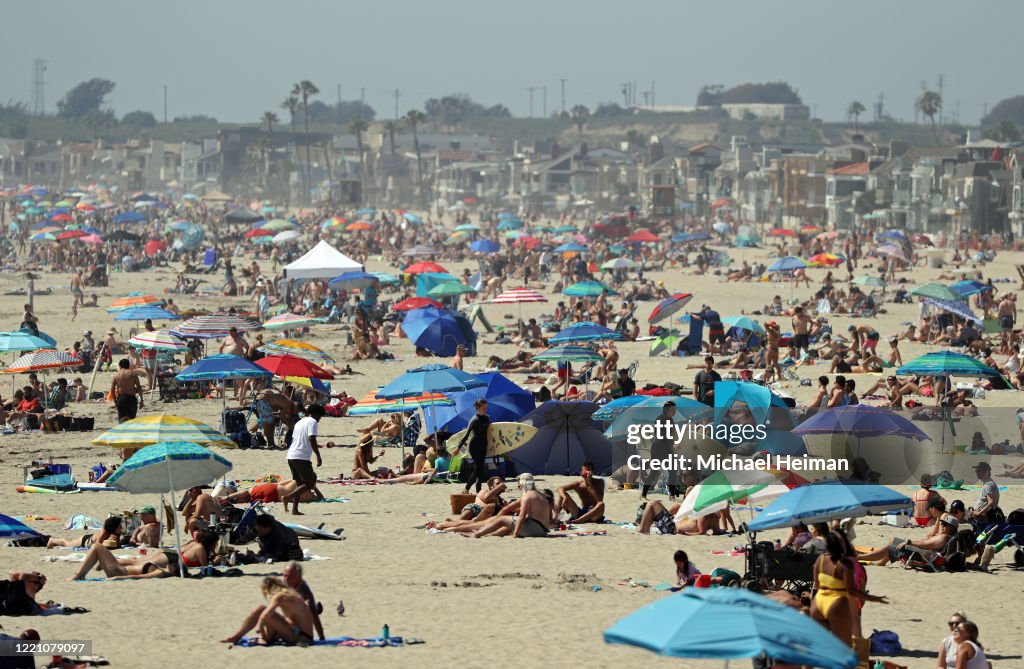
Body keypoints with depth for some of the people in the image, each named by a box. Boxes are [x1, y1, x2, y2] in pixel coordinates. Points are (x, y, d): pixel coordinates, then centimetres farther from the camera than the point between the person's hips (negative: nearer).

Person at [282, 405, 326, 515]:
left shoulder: (299, 423, 23)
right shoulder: (313, 422, -2)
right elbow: (311, 439, -16)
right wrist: (318, 456, -14)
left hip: (291, 456, 8)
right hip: (302, 457, -8)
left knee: (300, 483, 15)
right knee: (310, 484, -3)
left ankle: (294, 509, 8)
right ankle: (288, 497, -18)